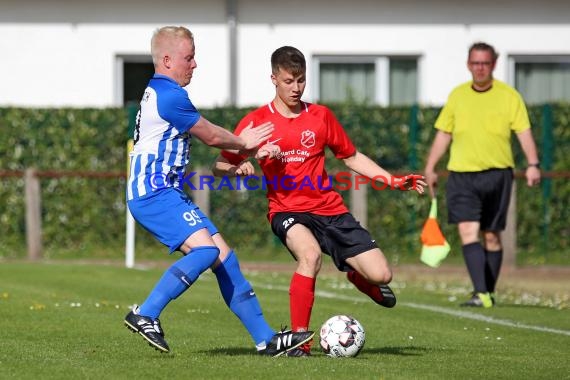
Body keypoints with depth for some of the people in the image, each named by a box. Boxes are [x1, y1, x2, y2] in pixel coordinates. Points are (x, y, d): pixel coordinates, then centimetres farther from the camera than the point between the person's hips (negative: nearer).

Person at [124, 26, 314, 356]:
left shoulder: (157, 93, 19)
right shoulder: (170, 96, -15)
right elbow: (211, 136, -4)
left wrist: (240, 144, 19)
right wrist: (243, 143, 14)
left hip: (168, 193, 11)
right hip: (155, 194, -11)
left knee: (225, 257, 6)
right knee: (206, 249, -27)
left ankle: (266, 339, 6)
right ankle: (146, 315, -22)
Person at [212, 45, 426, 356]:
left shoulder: (321, 116, 7)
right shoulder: (256, 121, -1)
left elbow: (351, 157, 18)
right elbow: (219, 166, 1)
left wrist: (392, 181, 9)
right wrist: (239, 167, -22)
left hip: (329, 208, 3)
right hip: (286, 210, -3)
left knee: (381, 275, -10)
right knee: (310, 254, -37)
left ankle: (358, 276, 31)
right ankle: (299, 340, -24)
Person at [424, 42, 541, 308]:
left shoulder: (508, 96, 1)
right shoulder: (457, 95, 10)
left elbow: (524, 131, -4)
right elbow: (443, 134, 16)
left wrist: (533, 164, -17)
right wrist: (430, 168, 12)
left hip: (497, 174, -2)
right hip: (461, 175, 2)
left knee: (491, 236, 5)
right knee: (468, 231, -14)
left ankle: (488, 293, 18)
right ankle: (481, 293, -21)